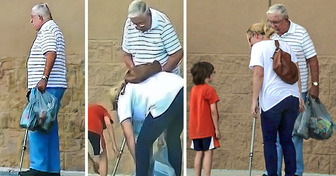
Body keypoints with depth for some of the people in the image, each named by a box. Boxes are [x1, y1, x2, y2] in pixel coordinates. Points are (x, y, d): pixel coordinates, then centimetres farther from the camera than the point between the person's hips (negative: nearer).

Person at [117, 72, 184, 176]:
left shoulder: (123, 98, 23)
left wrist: (140, 166, 23)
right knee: (173, 139, 29)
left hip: (164, 100, -7)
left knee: (143, 144, 16)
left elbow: (129, 137, 15)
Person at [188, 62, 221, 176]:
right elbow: (213, 111, -14)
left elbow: (190, 106, 13)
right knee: (208, 152, -6)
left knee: (199, 153, 10)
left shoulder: (193, 89, 11)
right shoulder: (209, 90, -11)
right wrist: (217, 128, -10)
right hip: (207, 128, -7)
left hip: (195, 128, 7)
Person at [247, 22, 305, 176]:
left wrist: (254, 101, -10)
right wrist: (299, 96, 17)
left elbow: (258, 74, -11)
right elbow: (296, 71, 14)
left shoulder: (258, 48, 0)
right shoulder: (284, 45, 17)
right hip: (292, 97, 6)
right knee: (287, 139, 12)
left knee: (269, 140, 4)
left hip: (272, 99, -6)